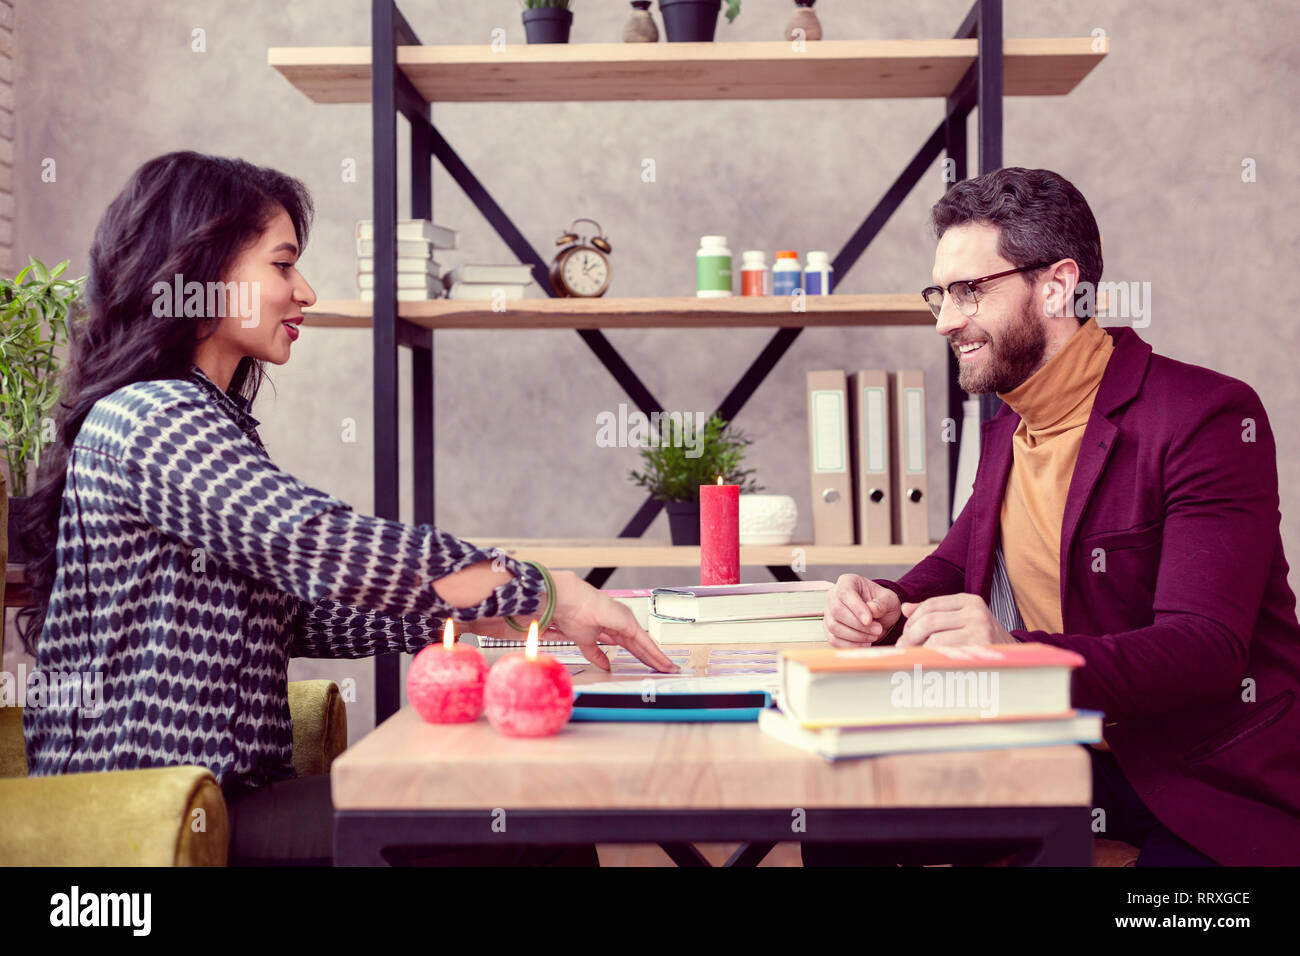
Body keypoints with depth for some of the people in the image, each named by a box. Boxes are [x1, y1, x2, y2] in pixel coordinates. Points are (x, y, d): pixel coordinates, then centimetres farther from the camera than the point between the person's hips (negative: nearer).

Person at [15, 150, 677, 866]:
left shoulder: (206, 419, 18)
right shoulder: (148, 416, -13)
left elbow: (300, 611, 15)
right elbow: (323, 547, -24)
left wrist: (477, 608, 5)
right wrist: (543, 592, -16)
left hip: (226, 794, 9)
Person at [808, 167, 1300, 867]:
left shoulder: (1207, 415, -15)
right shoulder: (1006, 431, 11)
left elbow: (1207, 651, -23)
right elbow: (956, 563, 20)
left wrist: (1016, 652, -37)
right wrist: (888, 605, -4)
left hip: (1212, 785, -6)